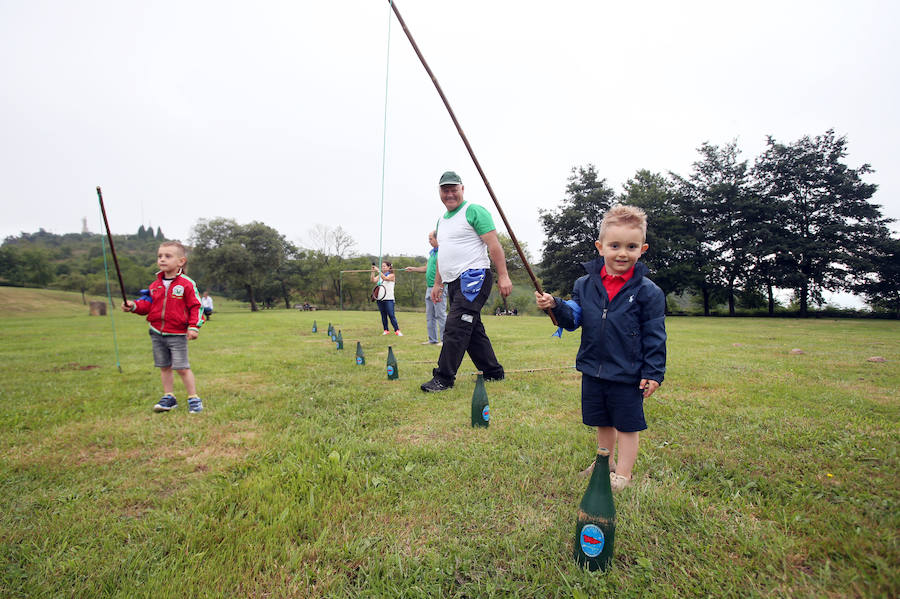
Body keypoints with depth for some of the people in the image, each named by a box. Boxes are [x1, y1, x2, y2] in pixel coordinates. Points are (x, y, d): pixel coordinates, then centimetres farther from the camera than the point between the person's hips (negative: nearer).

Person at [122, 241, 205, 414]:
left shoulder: (187, 284, -9)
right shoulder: (156, 284, 8)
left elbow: (195, 306, -9)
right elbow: (148, 304, 14)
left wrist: (194, 327, -16)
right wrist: (134, 306, -6)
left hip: (177, 334, -6)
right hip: (157, 333, 6)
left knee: (182, 368, -4)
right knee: (164, 367, 13)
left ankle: (193, 398, 8)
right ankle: (169, 397, 25)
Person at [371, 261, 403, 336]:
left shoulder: (391, 275, -2)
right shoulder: (379, 275, 13)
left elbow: (385, 278, -21)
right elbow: (373, 280, -2)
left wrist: (378, 271, -27)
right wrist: (373, 272, -13)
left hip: (389, 299, -5)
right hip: (380, 299, 5)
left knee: (391, 315, -8)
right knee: (383, 316, 9)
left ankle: (397, 330, -3)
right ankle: (386, 330, 16)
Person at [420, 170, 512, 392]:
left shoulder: (474, 211, -5)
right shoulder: (441, 220, 21)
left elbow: (494, 245, -11)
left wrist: (503, 276, -18)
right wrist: (437, 283, 24)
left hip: (474, 276, -9)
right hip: (455, 282, 9)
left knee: (456, 326, -14)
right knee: (472, 329, 11)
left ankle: (444, 378, -9)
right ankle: (494, 373, 23)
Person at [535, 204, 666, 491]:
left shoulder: (648, 291, -9)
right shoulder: (585, 284, -1)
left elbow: (655, 336, -7)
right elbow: (573, 319, 1)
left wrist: (653, 372, -8)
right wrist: (555, 306, -18)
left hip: (628, 374, -4)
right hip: (593, 370, 4)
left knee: (627, 424, 10)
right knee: (602, 422, 21)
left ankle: (623, 473, 27)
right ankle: (606, 462, 42)